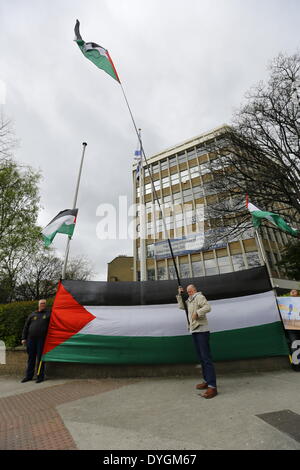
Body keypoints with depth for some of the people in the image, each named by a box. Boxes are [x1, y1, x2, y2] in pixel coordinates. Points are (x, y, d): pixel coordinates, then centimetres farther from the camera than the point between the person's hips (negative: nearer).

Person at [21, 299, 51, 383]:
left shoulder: (48, 314, 4)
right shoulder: (32, 315, 12)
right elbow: (26, 327, 14)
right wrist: (23, 338, 7)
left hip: (42, 339, -3)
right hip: (31, 339, 3)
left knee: (40, 358, 2)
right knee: (31, 358, 12)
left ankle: (40, 376, 14)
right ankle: (29, 376, 27)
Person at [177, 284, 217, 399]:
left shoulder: (199, 297, -8)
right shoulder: (189, 300, 17)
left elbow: (208, 307, -22)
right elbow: (181, 306, 19)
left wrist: (197, 313, -27)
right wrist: (179, 295, 13)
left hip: (201, 330, -9)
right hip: (194, 330, 9)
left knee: (206, 357, -11)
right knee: (201, 358, 15)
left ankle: (212, 387, -9)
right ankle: (207, 381, 25)